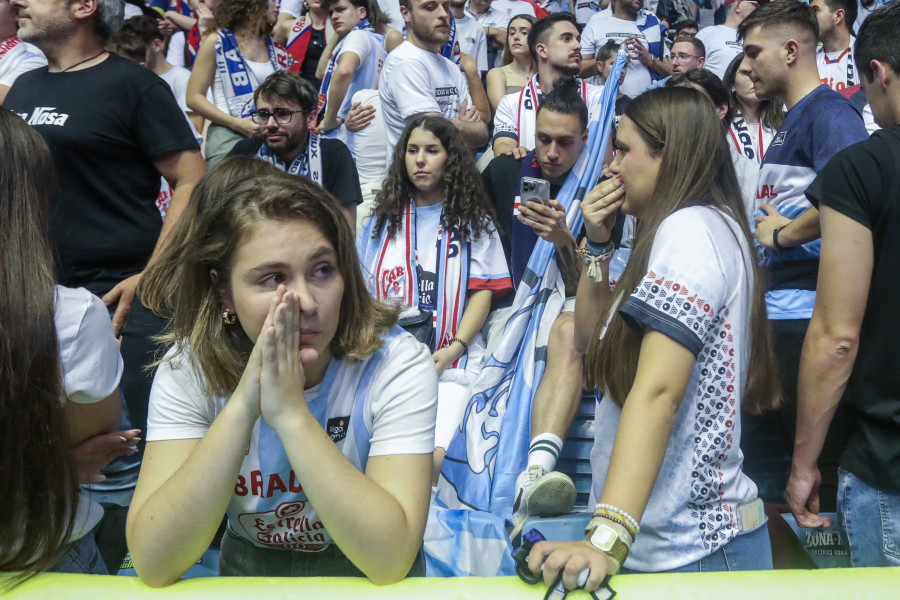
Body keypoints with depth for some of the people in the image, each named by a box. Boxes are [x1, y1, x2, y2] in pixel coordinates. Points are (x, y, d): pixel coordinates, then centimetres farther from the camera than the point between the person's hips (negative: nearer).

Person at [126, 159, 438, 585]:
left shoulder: (396, 365, -17)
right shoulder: (189, 370, -12)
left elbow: (391, 558, -25)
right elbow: (153, 565, -20)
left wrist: (291, 413, -32)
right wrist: (242, 405, -29)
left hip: (377, 583, -1)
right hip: (247, 576, 1)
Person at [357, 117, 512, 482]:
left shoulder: (472, 219, 16)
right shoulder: (384, 217, 22)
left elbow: (483, 292, 5)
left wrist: (454, 349, -10)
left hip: (448, 363, -2)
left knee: (431, 456, -27)